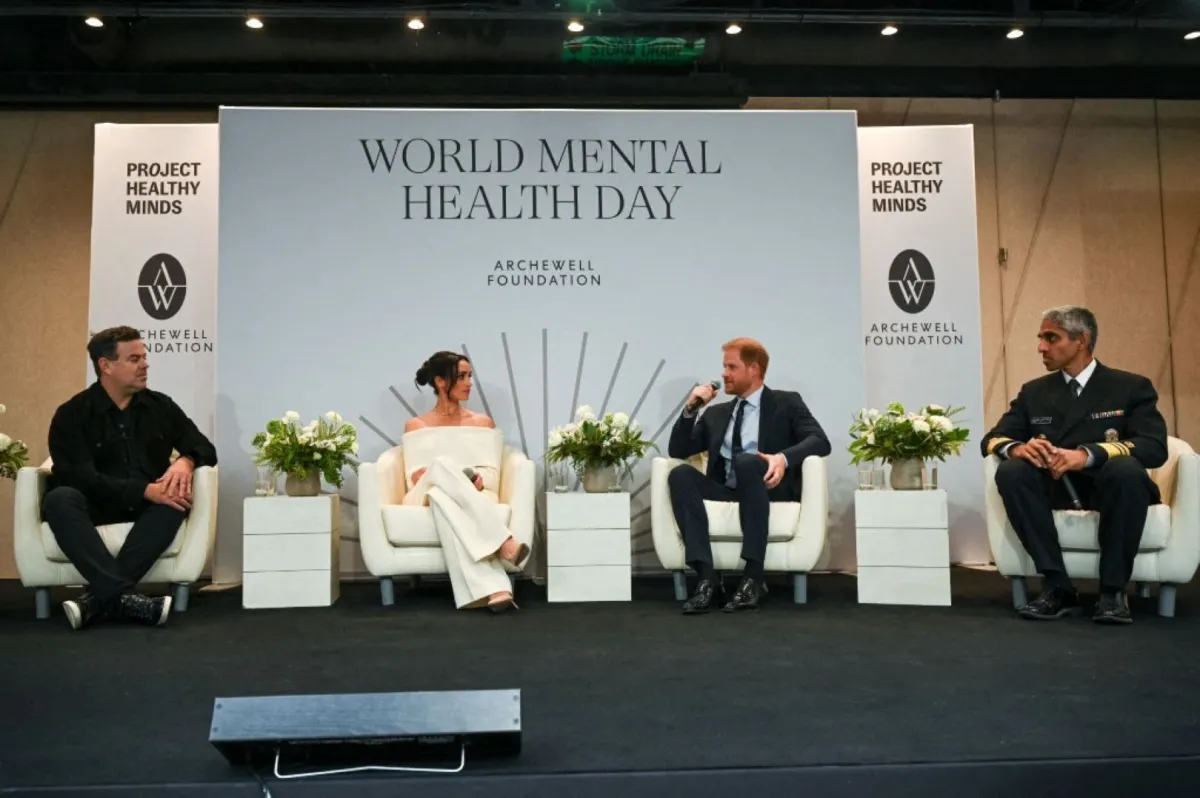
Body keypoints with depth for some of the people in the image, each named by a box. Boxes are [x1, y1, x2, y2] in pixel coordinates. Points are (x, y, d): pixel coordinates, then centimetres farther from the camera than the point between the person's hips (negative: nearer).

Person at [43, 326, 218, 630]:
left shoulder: (161, 406, 8)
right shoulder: (72, 414, -4)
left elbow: (205, 448, 7)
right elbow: (82, 478, -15)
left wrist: (185, 462, -19)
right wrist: (145, 490, -28)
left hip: (147, 507, 2)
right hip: (95, 506, -2)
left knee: (179, 495, -30)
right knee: (59, 499, -33)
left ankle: (100, 596, -36)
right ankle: (122, 595, -45)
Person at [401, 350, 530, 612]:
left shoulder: (483, 422, 19)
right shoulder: (415, 425, 18)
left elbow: (493, 474, 9)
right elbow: (412, 476, 8)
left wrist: (480, 480, -16)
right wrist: (427, 475, -17)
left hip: (474, 497, 0)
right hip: (427, 497, 0)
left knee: (443, 496, -40)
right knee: (442, 464, -38)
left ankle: (490, 589, -54)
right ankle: (502, 551, -50)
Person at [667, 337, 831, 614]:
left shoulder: (786, 403, 11)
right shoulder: (716, 413, 23)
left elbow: (819, 441, -5)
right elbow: (677, 451, 17)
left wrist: (783, 457, -25)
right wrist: (690, 409, 4)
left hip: (771, 489, -4)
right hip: (726, 492, 4)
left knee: (747, 461, -36)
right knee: (680, 474, -25)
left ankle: (753, 578, -37)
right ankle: (708, 579, -35)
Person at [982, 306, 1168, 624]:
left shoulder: (1131, 386, 3)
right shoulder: (1033, 391, 13)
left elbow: (1155, 448, -12)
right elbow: (992, 439, 6)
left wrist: (1087, 454, -31)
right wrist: (1017, 448, -21)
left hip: (1109, 485, -3)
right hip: (1056, 487, 3)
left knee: (1127, 470, -36)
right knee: (1010, 472, -28)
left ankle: (1113, 590, -24)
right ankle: (1058, 587, -26)